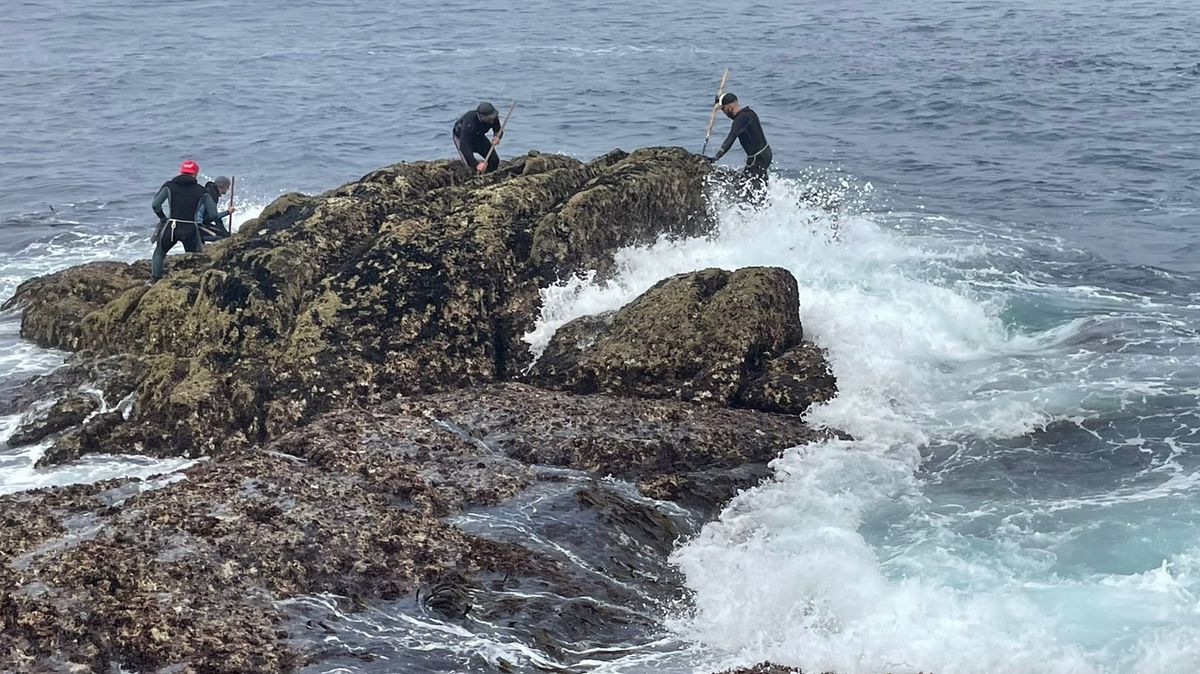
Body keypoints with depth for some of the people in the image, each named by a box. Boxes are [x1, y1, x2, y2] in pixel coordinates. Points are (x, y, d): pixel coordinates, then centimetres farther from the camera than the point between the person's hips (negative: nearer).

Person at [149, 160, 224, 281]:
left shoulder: (169, 186, 5)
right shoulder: (201, 191, 5)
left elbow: (155, 204, -2)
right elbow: (213, 214, 2)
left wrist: (163, 218, 14)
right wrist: (202, 223, 19)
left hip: (171, 227, 0)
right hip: (191, 230, 0)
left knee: (159, 252, 20)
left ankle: (155, 278, 10)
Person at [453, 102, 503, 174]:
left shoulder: (493, 118, -27)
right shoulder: (469, 123, -43)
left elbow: (498, 131, -5)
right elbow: (463, 146, -47)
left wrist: (497, 137, -32)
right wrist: (476, 165, -55)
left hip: (479, 137, 5)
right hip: (462, 137, -5)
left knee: (495, 160, -7)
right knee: (470, 165, -23)